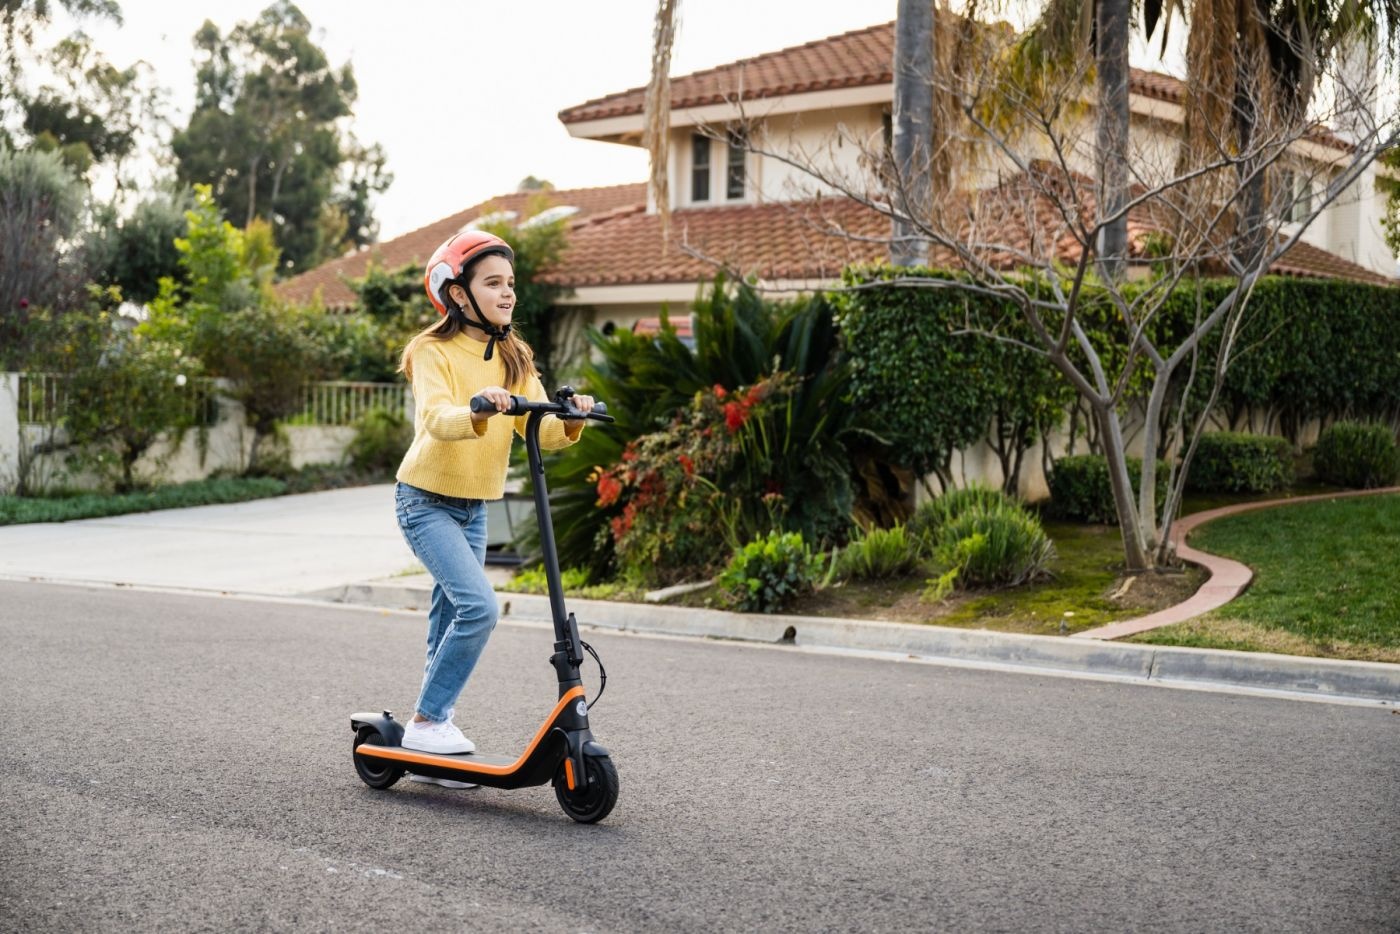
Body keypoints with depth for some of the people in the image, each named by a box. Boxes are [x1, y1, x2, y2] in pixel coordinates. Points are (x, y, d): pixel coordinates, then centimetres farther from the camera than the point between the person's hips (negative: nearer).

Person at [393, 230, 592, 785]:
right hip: (427, 501, -7)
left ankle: (432, 741, 20)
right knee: (478, 606, -21)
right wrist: (478, 412, -50)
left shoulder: (514, 359, 5)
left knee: (449, 622, 11)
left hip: (474, 508, 7)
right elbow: (437, 420, -31)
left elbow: (540, 429, -6)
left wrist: (569, 420, -27)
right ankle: (426, 721, -8)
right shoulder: (434, 351, -14)